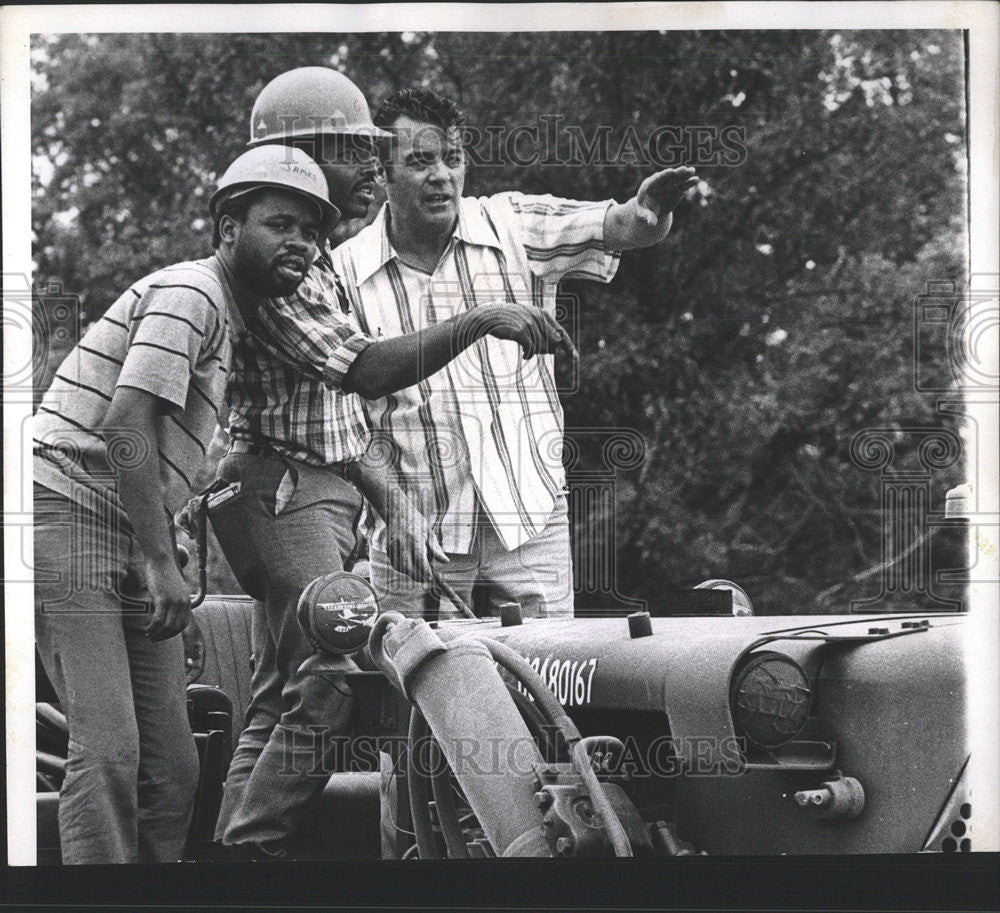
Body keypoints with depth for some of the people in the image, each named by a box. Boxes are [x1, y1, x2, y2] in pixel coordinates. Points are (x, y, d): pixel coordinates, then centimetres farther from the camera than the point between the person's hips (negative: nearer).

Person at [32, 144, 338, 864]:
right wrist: (161, 561, -23)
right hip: (68, 515, -10)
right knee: (109, 747, -18)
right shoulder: (189, 295, -10)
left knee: (171, 763, 6)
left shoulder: (229, 317, 21)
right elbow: (126, 424, -21)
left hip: (131, 542, 10)